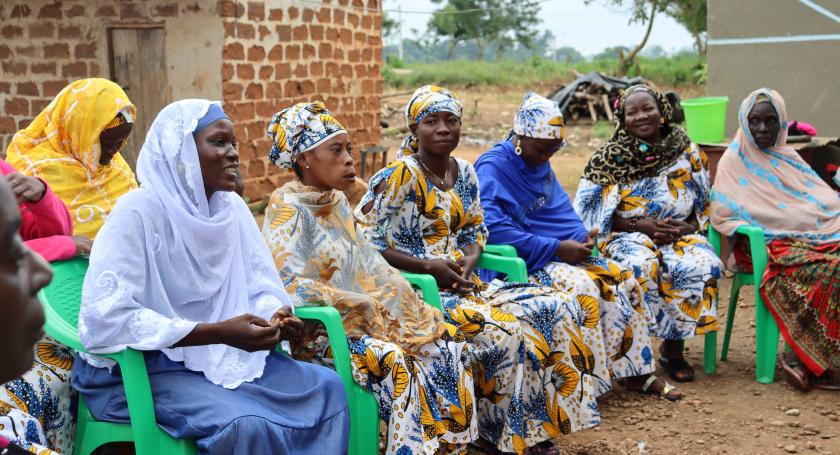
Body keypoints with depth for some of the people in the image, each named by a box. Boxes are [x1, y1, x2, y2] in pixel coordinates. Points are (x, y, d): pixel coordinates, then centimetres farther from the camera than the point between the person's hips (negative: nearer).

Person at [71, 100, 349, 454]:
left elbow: (259, 285, 8)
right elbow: (106, 319, -27)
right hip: (142, 366, -7)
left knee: (326, 388, -4)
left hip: (223, 355, 7)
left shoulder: (232, 207, 3)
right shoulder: (139, 211, -18)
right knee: (247, 424, -30)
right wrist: (219, 332, -30)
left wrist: (276, 315, -18)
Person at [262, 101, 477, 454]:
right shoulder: (288, 208, -13)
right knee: (393, 362, -32)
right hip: (319, 327, -8)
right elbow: (290, 286, -22)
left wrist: (395, 289, 0)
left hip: (364, 315, 8)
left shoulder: (338, 201, 11)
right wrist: (363, 302, -20)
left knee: (447, 341, -6)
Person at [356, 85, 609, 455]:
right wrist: (428, 267, -17)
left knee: (557, 309, -6)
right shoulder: (398, 177, -11)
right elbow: (364, 240, -15)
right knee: (504, 332, -29)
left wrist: (470, 258, -5)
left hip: (464, 283, 8)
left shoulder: (464, 173, 11)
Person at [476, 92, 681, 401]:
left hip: (559, 255, 9)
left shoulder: (541, 166, 13)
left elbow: (562, 212, 21)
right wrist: (557, 248, -24)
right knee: (582, 286, -31)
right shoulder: (492, 167, -13)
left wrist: (582, 237, -3)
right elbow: (493, 228, -25)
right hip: (516, 265, -9)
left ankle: (636, 373, 1)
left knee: (623, 278, -6)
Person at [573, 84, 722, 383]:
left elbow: (705, 205, 12)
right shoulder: (608, 157, 3)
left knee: (704, 266, -29)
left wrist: (687, 228, -10)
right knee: (642, 266, -37)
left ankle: (673, 347, -12)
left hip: (681, 234, 3)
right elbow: (593, 212, -2)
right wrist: (640, 225, -14)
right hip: (626, 236, -2)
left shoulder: (688, 153, 10)